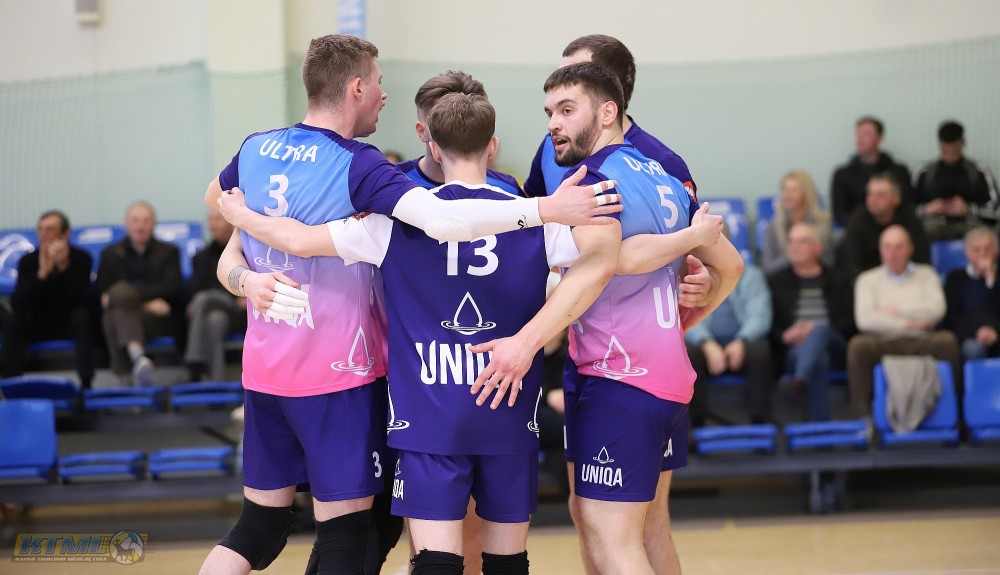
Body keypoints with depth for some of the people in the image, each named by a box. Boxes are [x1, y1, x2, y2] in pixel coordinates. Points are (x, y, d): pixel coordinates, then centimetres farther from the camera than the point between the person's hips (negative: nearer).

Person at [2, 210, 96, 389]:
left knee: (82, 316, -34)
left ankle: (86, 383, -39)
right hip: (38, 325, 2)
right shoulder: (28, 261, -7)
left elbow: (82, 301, -24)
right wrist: (42, 273, -31)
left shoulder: (81, 258, -11)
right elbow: (17, 305, -20)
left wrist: (64, 267, -34)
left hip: (72, 324, -1)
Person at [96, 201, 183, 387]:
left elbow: (173, 288, 2)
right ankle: (137, 356, -61)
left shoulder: (168, 252, 20)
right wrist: (144, 303, -8)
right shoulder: (110, 254, 21)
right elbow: (102, 293, 7)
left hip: (158, 318, -1)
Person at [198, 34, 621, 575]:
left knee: (259, 524, 16)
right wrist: (548, 209, -30)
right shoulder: (357, 165, -17)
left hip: (262, 368, 7)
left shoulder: (255, 149, 3)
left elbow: (213, 200, 25)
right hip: (336, 374, -7)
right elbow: (441, 220, -33)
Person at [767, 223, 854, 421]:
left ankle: (802, 376, -65)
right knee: (819, 360, -38)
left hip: (835, 347, 1)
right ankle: (820, 425, -54)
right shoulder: (775, 282, 25)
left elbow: (851, 320, 8)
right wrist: (784, 336, -11)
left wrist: (816, 330, -10)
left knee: (819, 331, -38)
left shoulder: (838, 279, 24)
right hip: (792, 349, 0)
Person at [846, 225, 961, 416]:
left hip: (921, 343, 1)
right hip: (884, 342, -1)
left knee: (947, 341, -31)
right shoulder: (868, 280, 15)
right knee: (859, 345, -33)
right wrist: (909, 323, -4)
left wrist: (896, 312, 0)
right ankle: (862, 410, -28)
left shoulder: (926, 275, 20)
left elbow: (936, 309, 1)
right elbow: (864, 319, -2)